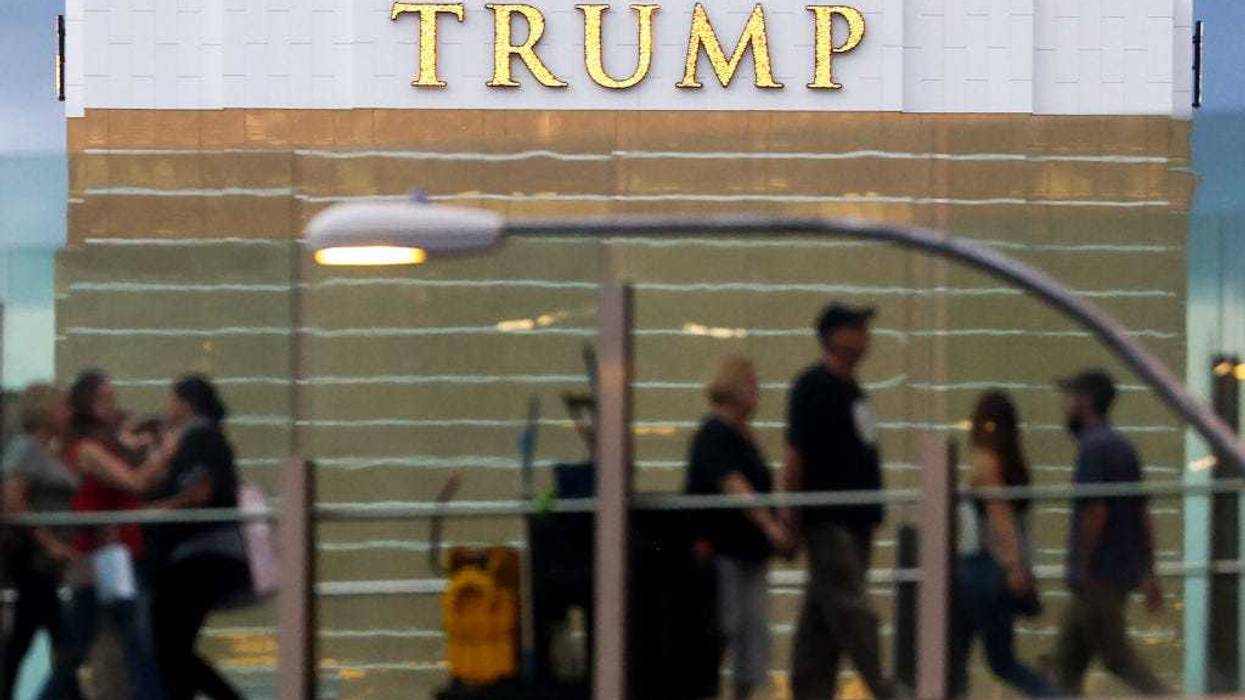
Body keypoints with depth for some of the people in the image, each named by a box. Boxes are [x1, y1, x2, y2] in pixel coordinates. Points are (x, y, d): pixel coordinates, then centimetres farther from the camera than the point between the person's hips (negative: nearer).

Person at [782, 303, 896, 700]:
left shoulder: (850, 388, 17)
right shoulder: (814, 386, -9)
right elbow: (796, 454, -12)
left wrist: (872, 513, 20)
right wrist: (790, 514, -15)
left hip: (856, 518, 9)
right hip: (828, 518, -9)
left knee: (823, 616, 10)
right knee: (850, 608, -8)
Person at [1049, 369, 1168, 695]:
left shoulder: (1093, 447, -14)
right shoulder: (1122, 447, 15)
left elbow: (1095, 512, -21)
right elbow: (1143, 517, 16)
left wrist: (1082, 571, -17)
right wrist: (1148, 574, 18)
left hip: (1098, 574, -9)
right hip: (1125, 572, 9)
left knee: (1117, 656, -6)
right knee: (1067, 656, 12)